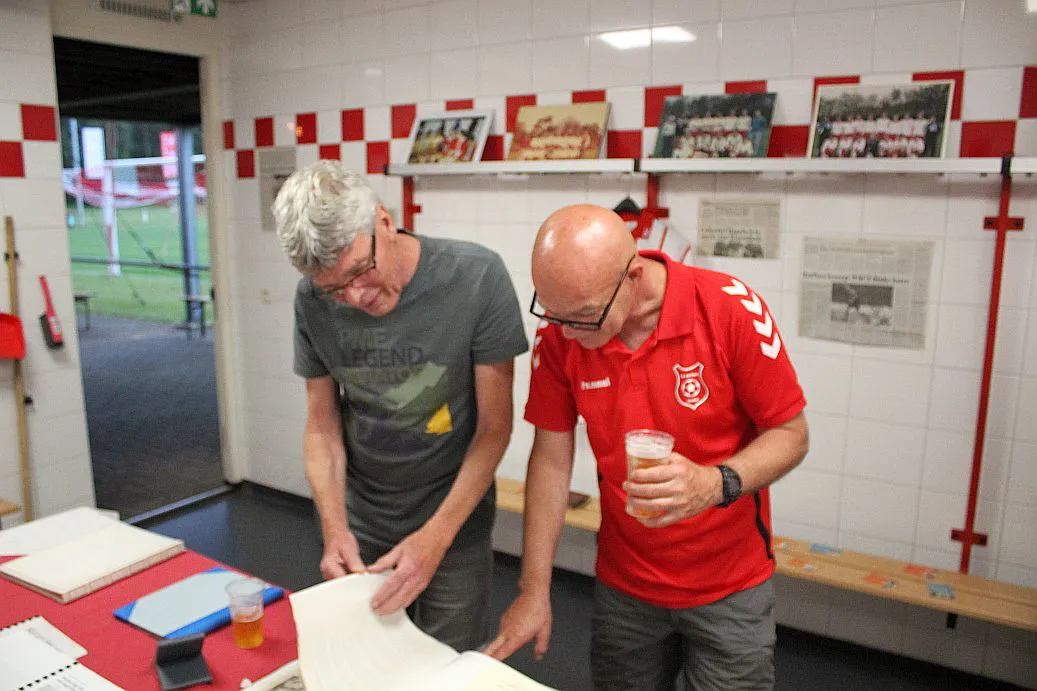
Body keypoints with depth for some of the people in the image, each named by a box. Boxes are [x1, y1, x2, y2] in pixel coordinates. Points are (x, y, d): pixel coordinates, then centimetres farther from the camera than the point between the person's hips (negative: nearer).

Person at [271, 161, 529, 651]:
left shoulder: (476, 278, -21)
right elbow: (322, 424, -1)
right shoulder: (313, 301, -11)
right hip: (358, 518, 3)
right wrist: (334, 526, -15)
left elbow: (494, 426, -16)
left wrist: (435, 537, -21)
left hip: (453, 517, -2)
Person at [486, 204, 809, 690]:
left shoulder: (731, 310, -22)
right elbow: (551, 459, -5)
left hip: (730, 588, -2)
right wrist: (534, 591, -3)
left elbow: (791, 434, -11)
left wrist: (717, 483, -31)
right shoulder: (558, 332, -13)